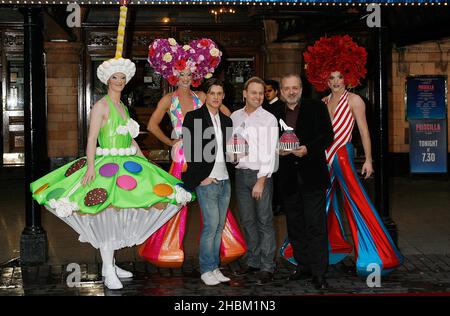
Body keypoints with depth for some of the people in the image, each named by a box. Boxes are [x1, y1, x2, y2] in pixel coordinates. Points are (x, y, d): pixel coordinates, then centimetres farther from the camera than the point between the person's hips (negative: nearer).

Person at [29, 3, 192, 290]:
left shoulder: (122, 107, 16)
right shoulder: (101, 106, -7)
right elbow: (92, 138, -15)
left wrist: (146, 163, 18)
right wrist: (91, 166, -25)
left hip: (128, 164, 8)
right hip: (106, 163, -8)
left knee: (117, 212, 10)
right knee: (105, 214, -12)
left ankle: (110, 264, 20)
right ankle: (108, 272, -8)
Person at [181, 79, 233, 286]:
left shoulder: (226, 120, 15)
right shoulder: (193, 117, -3)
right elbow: (189, 150, -7)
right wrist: (201, 176, -11)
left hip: (224, 181, 6)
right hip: (206, 181, -6)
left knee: (219, 226, 8)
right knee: (211, 224, -10)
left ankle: (214, 267, 15)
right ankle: (207, 270, 1)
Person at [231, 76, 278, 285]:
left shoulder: (269, 119, -3)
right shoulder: (235, 117, 10)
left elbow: (269, 152, -7)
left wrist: (261, 181, -12)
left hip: (260, 174, -4)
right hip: (240, 173, 5)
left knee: (264, 221, -5)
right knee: (247, 221, 10)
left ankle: (267, 267, -1)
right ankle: (253, 261, 20)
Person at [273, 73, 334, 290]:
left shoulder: (316, 108, 2)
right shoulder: (275, 115, 12)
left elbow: (327, 136, -4)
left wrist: (308, 149, -18)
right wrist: (278, 150, -8)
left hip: (312, 176, -4)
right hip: (288, 178, 5)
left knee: (315, 225, -6)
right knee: (294, 224, 11)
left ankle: (319, 272, -3)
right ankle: (303, 265, 23)